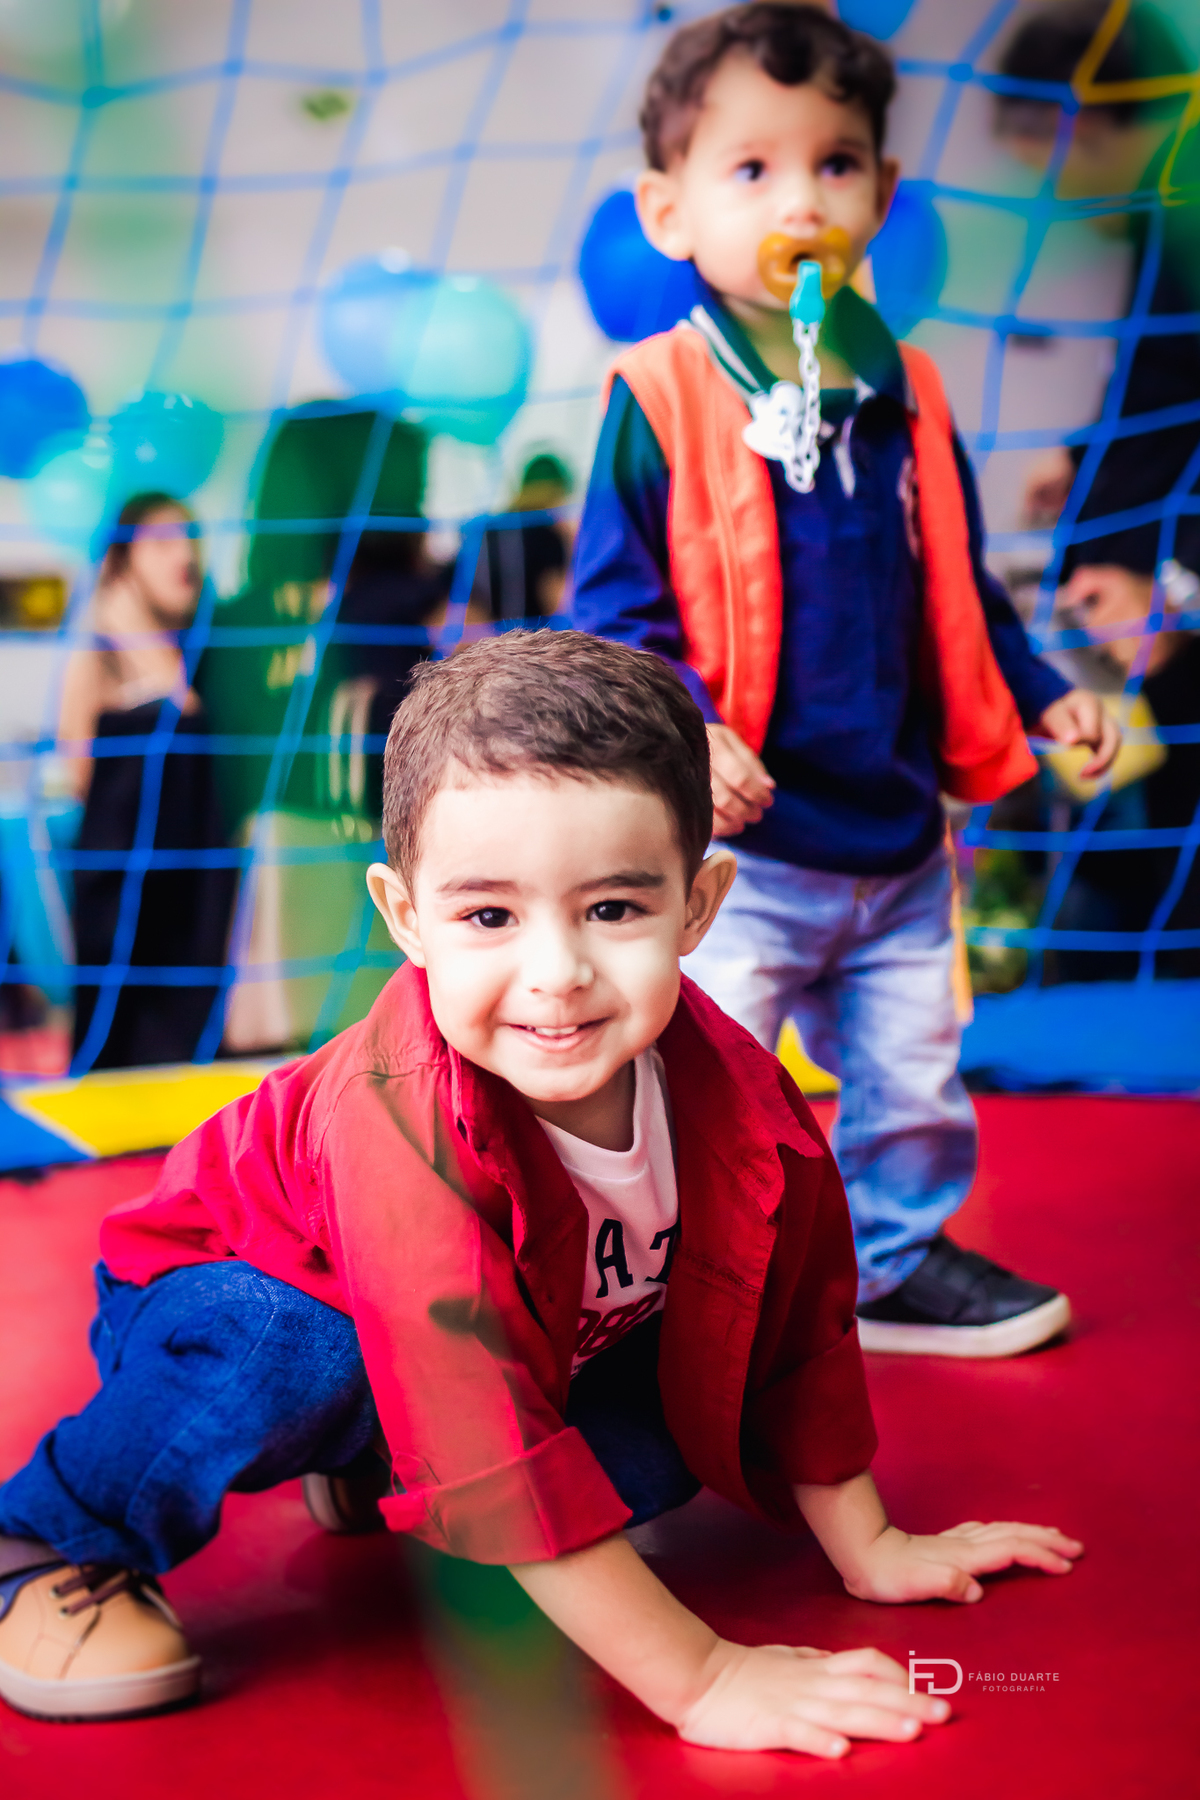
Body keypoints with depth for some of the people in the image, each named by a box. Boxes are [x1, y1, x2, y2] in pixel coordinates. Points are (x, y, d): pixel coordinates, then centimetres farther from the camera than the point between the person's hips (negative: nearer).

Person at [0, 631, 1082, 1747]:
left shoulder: (732, 1091, -23)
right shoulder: (401, 1118, -42)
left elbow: (796, 1323, -5)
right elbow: (489, 1439, -45)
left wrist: (867, 1549, -1)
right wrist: (695, 1678, -43)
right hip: (219, 1302, -7)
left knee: (665, 1445, -14)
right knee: (286, 1350, -38)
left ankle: (376, 1467, 15)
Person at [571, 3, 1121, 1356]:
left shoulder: (905, 400, 5)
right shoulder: (660, 402, -11)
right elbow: (612, 612, -13)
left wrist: (1042, 693, 9)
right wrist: (684, 731, -27)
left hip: (898, 841, 6)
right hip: (735, 850, -5)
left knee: (912, 1079, 19)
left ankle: (897, 1263, 41)